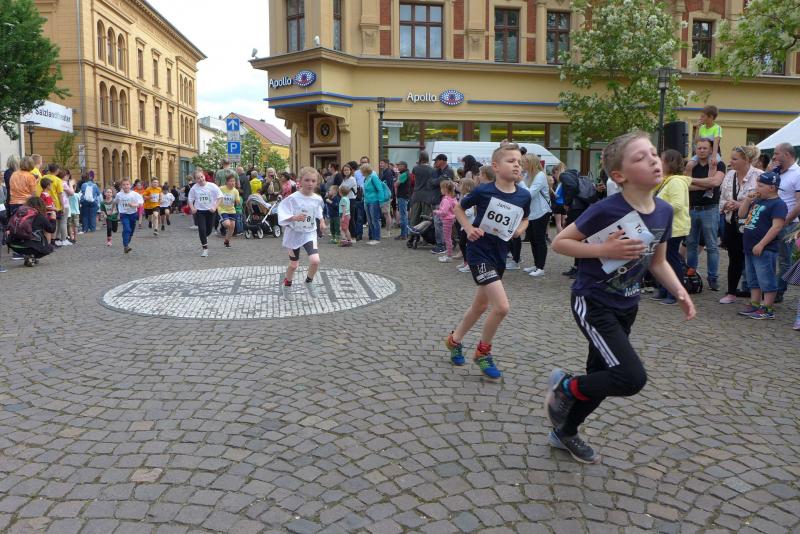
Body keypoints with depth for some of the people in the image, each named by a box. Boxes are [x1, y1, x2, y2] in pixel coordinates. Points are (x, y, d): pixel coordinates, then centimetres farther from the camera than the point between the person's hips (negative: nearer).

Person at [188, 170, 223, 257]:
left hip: (210, 210, 1)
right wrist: (192, 208, -11)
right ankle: (205, 248, -3)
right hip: (199, 211, 0)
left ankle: (203, 238, 45)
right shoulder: (194, 188, -4)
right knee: (202, 229, -11)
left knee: (209, 230, 10)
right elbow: (190, 200, 7)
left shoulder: (212, 186, -9)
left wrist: (215, 207, -15)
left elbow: (220, 197, -5)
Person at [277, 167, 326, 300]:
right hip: (294, 234, -2)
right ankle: (287, 285, 39)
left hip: (310, 234, 2)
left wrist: (321, 220, 15)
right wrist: (294, 218, -34)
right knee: (294, 265, 9)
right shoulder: (292, 198, -17)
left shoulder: (318, 199, -4)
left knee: (315, 260, -18)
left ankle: (309, 281, 13)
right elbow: (282, 215, -19)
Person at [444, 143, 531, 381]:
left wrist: (520, 229, -4)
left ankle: (455, 340, 44)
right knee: (502, 306, -16)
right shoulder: (484, 190, -14)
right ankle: (483, 352, 8)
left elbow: (525, 219, 17)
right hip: (479, 251, -6)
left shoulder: (524, 196, -3)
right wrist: (469, 228, -12)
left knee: (481, 305, 20)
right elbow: (459, 207, 2)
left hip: (500, 254, 6)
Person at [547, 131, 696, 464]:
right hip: (592, 302, -7)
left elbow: (657, 261, 11)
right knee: (632, 378, -17)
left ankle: (565, 432, 40)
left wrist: (679, 291, -4)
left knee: (602, 376, 17)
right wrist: (605, 250, -25)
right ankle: (564, 386, 10)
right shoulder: (606, 210, -23)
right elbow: (559, 243, -15)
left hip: (626, 306, 7)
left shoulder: (664, 212, -3)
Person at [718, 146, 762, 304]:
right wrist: (726, 204, -8)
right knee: (734, 259, 13)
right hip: (732, 224, 5)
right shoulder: (730, 175, 6)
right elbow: (722, 198, 13)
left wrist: (740, 205, -22)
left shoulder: (759, 176, -13)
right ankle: (731, 293, 22)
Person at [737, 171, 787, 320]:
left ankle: (767, 309, 2)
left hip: (765, 250, -9)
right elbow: (742, 215, 19)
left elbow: (777, 226, -21)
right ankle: (754, 305, 26)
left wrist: (761, 244, -24)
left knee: (766, 280, -3)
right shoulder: (757, 201, 14)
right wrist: (747, 200, 4)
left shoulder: (778, 204, -13)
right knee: (753, 280, 16)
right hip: (750, 249, 10)